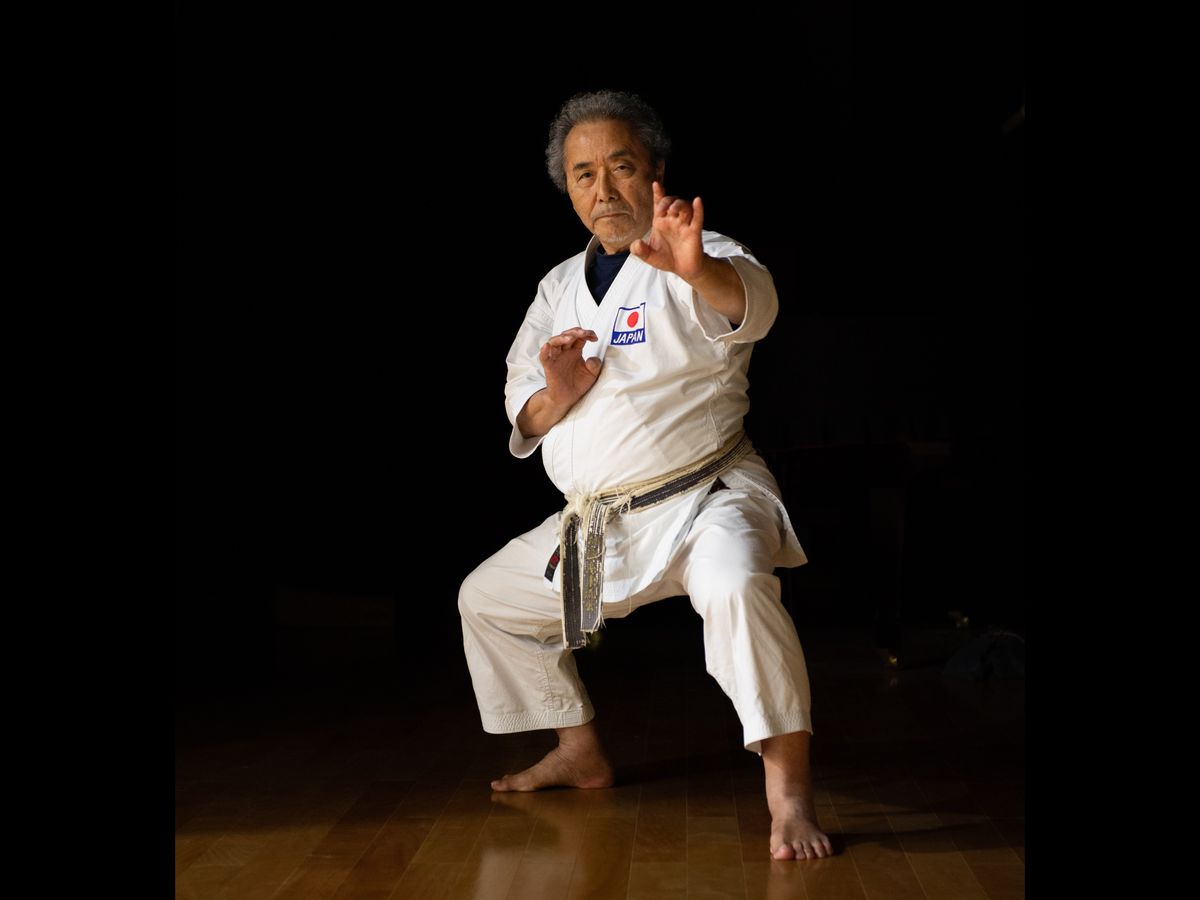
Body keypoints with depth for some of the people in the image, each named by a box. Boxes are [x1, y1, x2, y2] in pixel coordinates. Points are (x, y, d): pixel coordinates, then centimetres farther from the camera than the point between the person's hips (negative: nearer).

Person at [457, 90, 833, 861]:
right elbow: (523, 421, 10)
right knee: (488, 600, 17)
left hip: (704, 497, -7)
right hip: (595, 522, 7)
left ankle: (790, 790, -26)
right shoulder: (559, 288, 11)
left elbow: (749, 300, -34)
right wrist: (557, 397, -14)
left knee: (736, 585, -37)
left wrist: (698, 268, -58)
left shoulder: (698, 263, -8)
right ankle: (582, 755, 31)